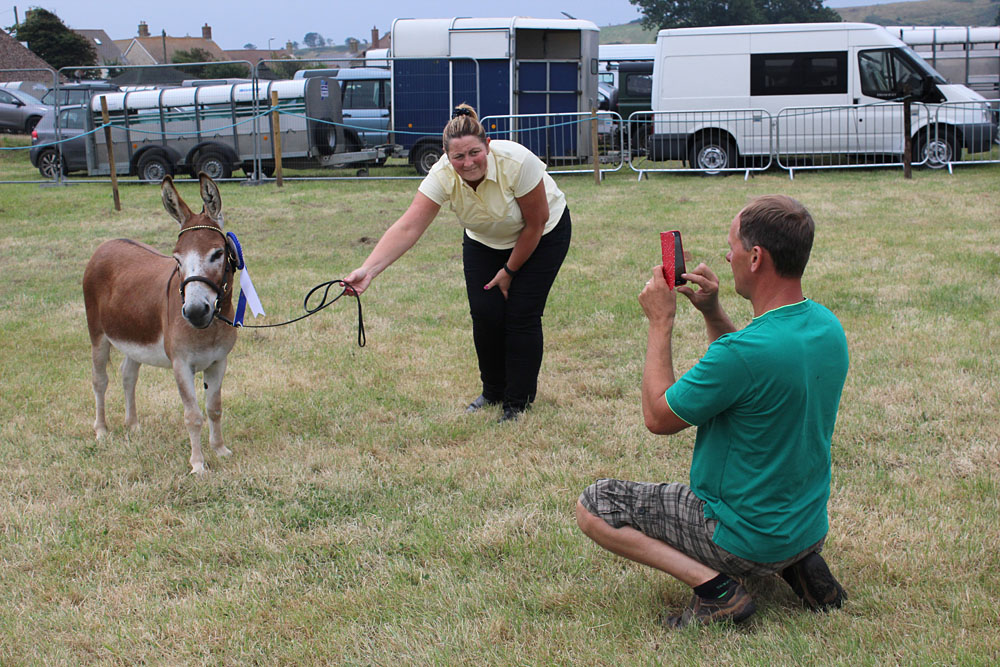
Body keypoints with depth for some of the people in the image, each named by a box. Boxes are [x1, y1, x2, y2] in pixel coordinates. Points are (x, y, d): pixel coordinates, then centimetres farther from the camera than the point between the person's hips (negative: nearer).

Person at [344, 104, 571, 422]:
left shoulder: (516, 162, -36)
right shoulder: (442, 176, -28)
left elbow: (535, 223, -23)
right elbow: (408, 227, -36)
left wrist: (510, 271, -14)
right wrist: (367, 270, -48)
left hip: (543, 236, -3)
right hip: (486, 241, 3)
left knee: (522, 314, -11)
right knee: (485, 313, -7)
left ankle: (518, 402, 5)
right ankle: (492, 392, 16)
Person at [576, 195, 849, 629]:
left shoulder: (745, 351, -30)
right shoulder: (828, 327, -4)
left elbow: (658, 417, -16)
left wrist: (660, 323, -9)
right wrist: (713, 315, 2)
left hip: (747, 539, -8)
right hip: (808, 525, 8)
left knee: (592, 507, 1)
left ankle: (713, 586, -10)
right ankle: (799, 564, 13)